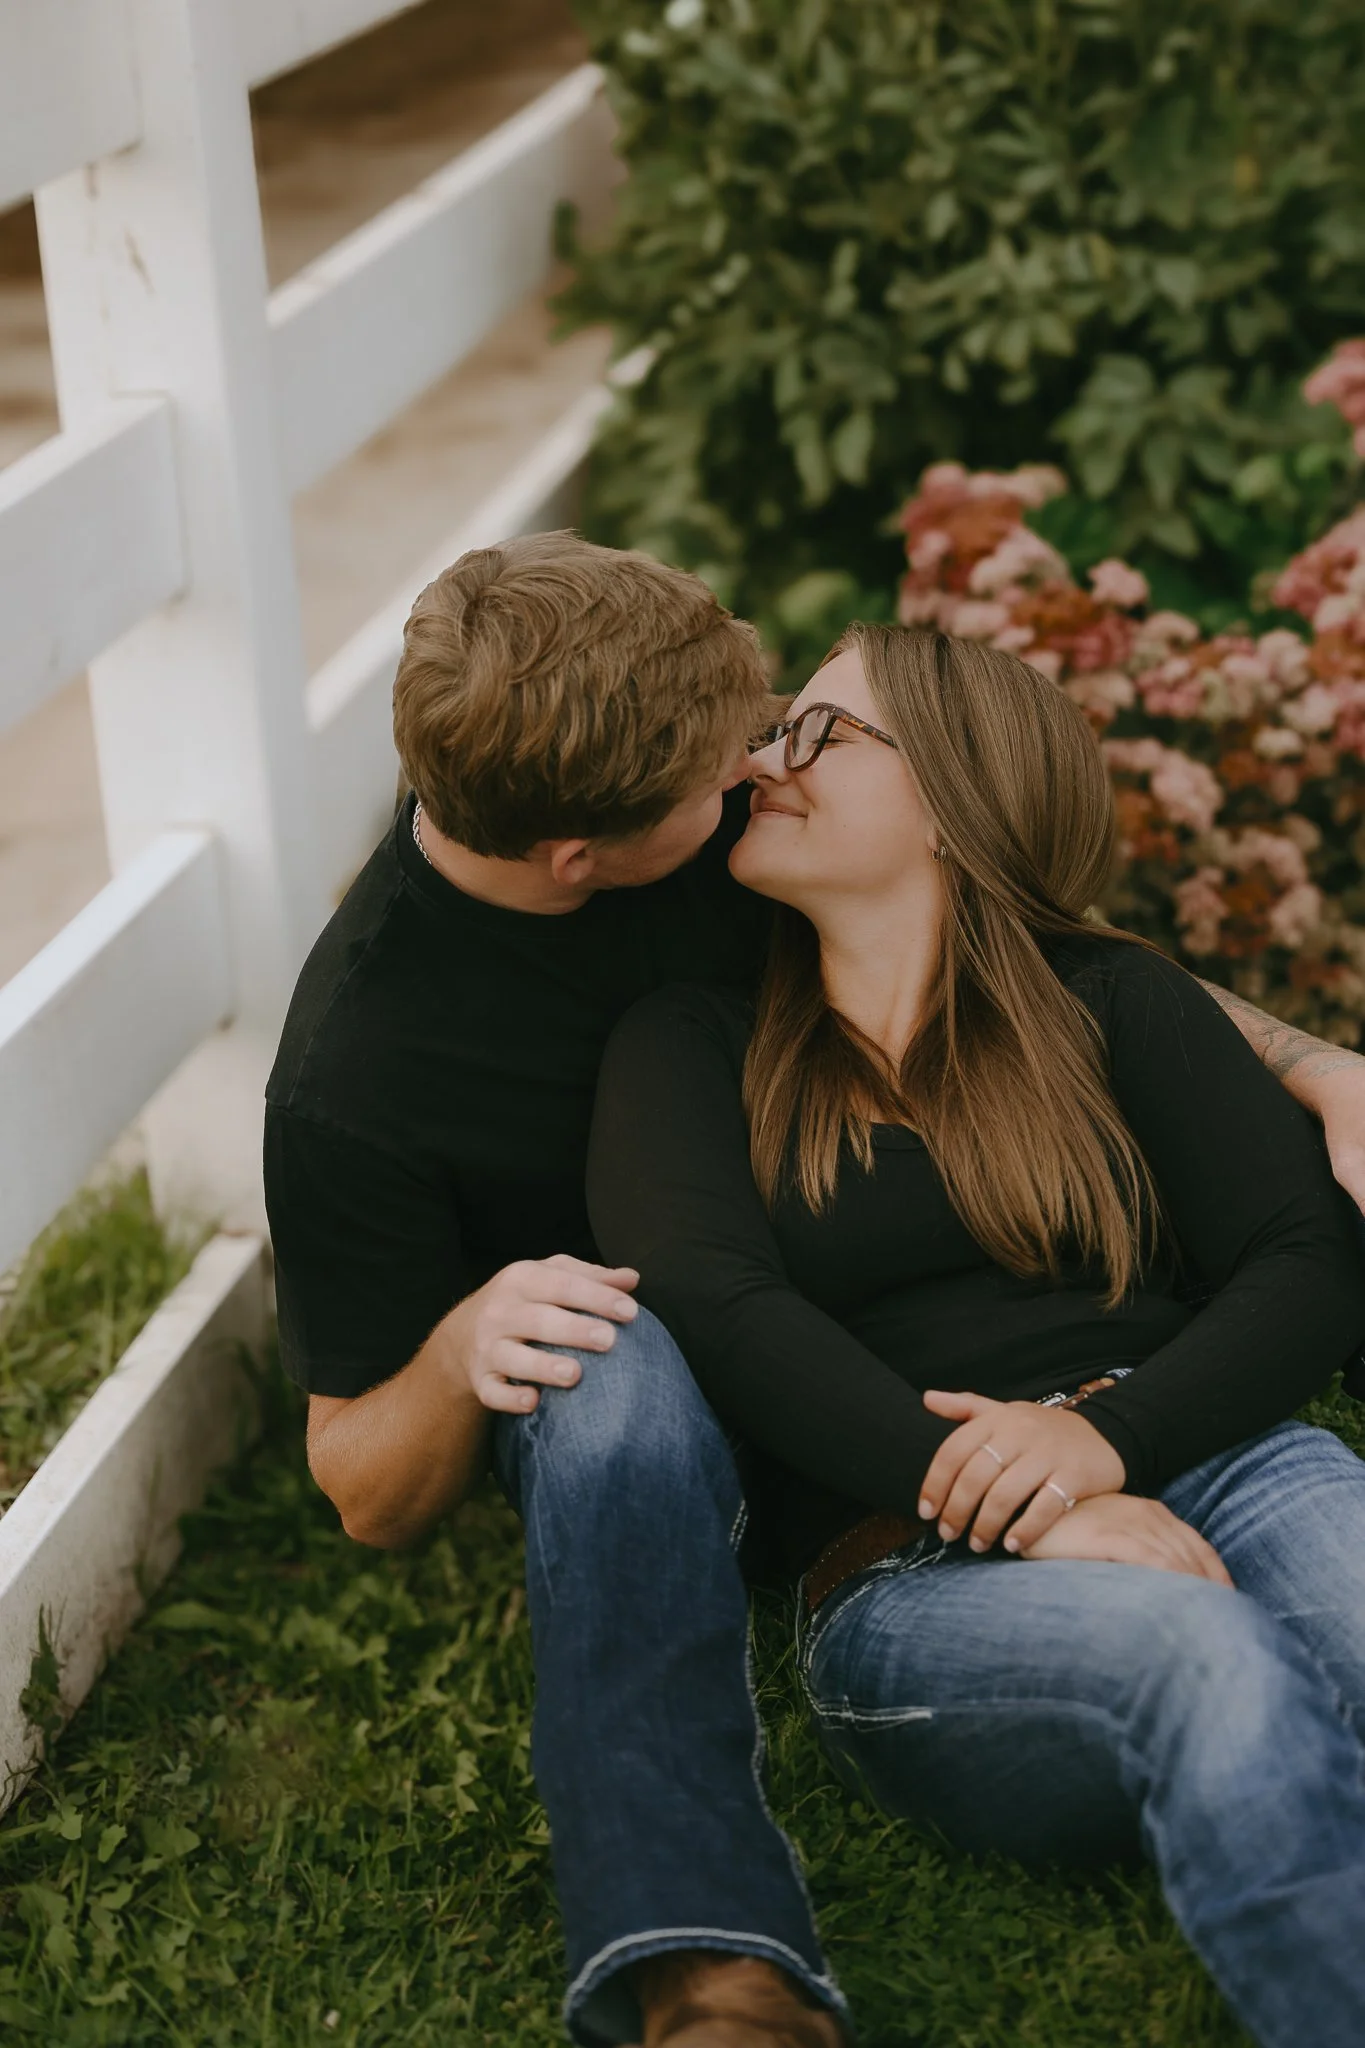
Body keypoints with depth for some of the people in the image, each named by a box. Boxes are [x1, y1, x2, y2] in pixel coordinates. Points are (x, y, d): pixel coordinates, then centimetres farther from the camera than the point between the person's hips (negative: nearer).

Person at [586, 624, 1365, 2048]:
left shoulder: (1114, 1005, 18)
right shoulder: (693, 1050, 15)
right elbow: (726, 1317, -3)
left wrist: (1107, 1435, -14)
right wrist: (999, 1502, -18)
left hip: (1210, 1465, 2)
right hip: (907, 1572, -2)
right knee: (1219, 1663, -35)